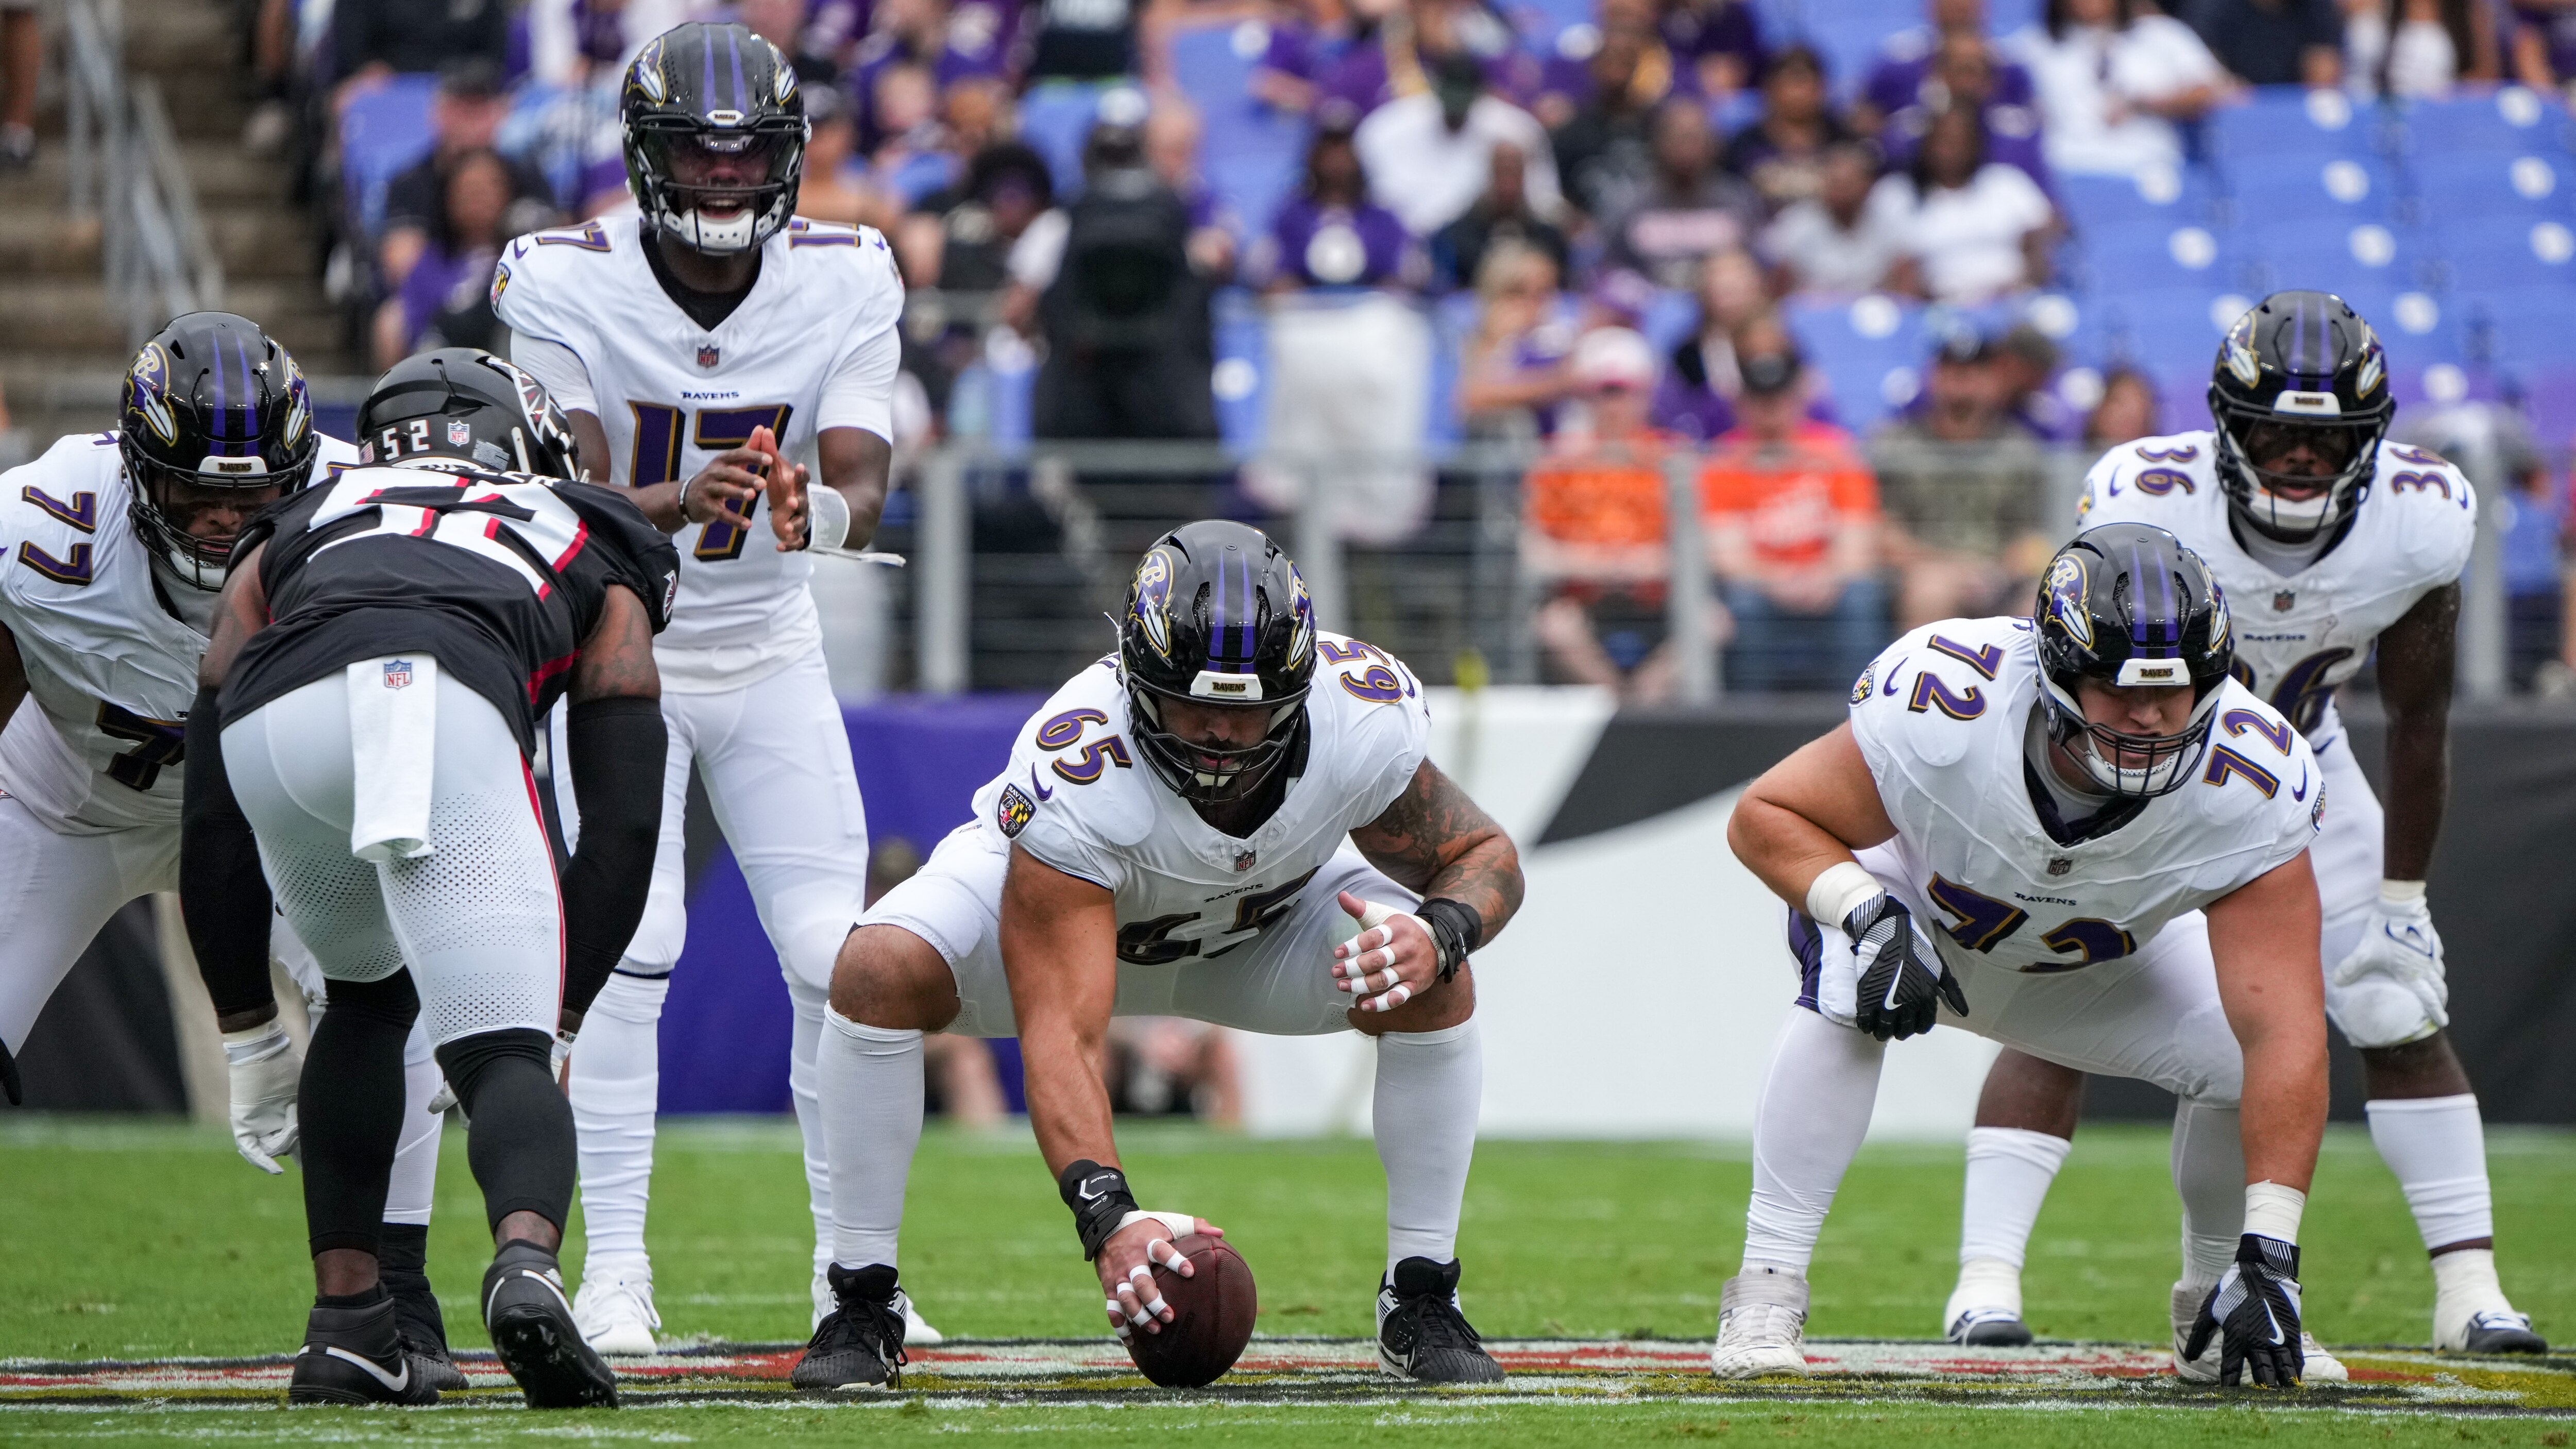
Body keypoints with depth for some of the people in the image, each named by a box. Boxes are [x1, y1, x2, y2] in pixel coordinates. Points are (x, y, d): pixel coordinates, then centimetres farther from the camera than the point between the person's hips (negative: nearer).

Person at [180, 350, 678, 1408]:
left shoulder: (292, 537, 41)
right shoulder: (591, 556, 39)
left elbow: (213, 820, 36)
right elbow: (621, 825, 30)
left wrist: (245, 1029, 40)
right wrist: (553, 1022, 34)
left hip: (274, 723, 3)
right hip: (451, 706, -3)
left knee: (370, 1000, 29)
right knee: (505, 1056, 1)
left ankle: (346, 1318, 20)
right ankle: (527, 1261, -30)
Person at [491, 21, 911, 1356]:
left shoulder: (845, 285, -11)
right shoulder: (567, 288, -18)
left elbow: (864, 488, -19)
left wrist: (816, 510, -43)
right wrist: (680, 507, -46)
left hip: (770, 655, 3)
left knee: (838, 956, -6)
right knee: (630, 947, -16)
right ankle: (613, 1272, -8)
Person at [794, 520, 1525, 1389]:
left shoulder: (1366, 722, -34)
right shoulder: (1074, 773, -43)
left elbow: (1484, 858, -15)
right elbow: (1058, 1031, -46)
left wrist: (1439, 933, -40)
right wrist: (1107, 1214, -60)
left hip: (1265, 918, 3)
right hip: (1066, 902, -2)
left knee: (1434, 986, -24)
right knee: (880, 974, -30)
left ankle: (1420, 1304, -6)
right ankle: (862, 1305, -13)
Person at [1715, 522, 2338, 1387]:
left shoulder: (2250, 789, -35)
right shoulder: (1948, 710, -39)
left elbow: (2285, 1031, -36)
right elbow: (1766, 814, -21)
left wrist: (2269, 1255, -42)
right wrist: (1866, 915, -40)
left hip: (2097, 965, 3)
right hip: (1918, 912, -3)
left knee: (2246, 1061, -19)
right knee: (1847, 994, -35)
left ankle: (2210, 1316, 10)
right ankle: (1765, 1295, -25)